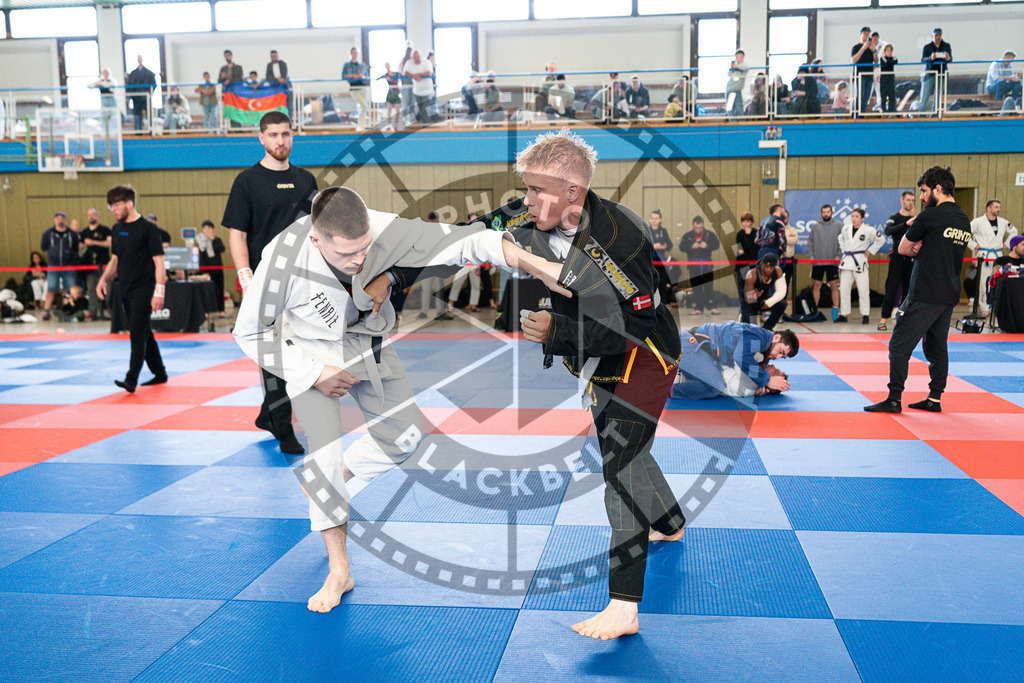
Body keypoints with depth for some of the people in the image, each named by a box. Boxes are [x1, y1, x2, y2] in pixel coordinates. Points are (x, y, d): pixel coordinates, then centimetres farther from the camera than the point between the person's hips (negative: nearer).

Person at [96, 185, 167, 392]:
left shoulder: (147, 228, -10)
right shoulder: (116, 230, 12)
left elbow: (158, 261, -12)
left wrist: (159, 291, -18)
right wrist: (104, 278, 5)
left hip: (143, 289, -8)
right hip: (125, 290, 8)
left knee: (137, 334, -11)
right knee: (144, 334, 14)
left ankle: (131, 380, -11)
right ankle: (160, 374, 25)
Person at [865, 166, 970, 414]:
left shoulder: (929, 216, -12)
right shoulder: (964, 220, 12)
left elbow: (903, 249, -4)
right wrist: (923, 248, 1)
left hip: (925, 296, -8)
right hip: (950, 295, 9)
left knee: (900, 345, -4)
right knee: (937, 347, 15)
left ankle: (894, 400, -4)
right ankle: (934, 399, 19)